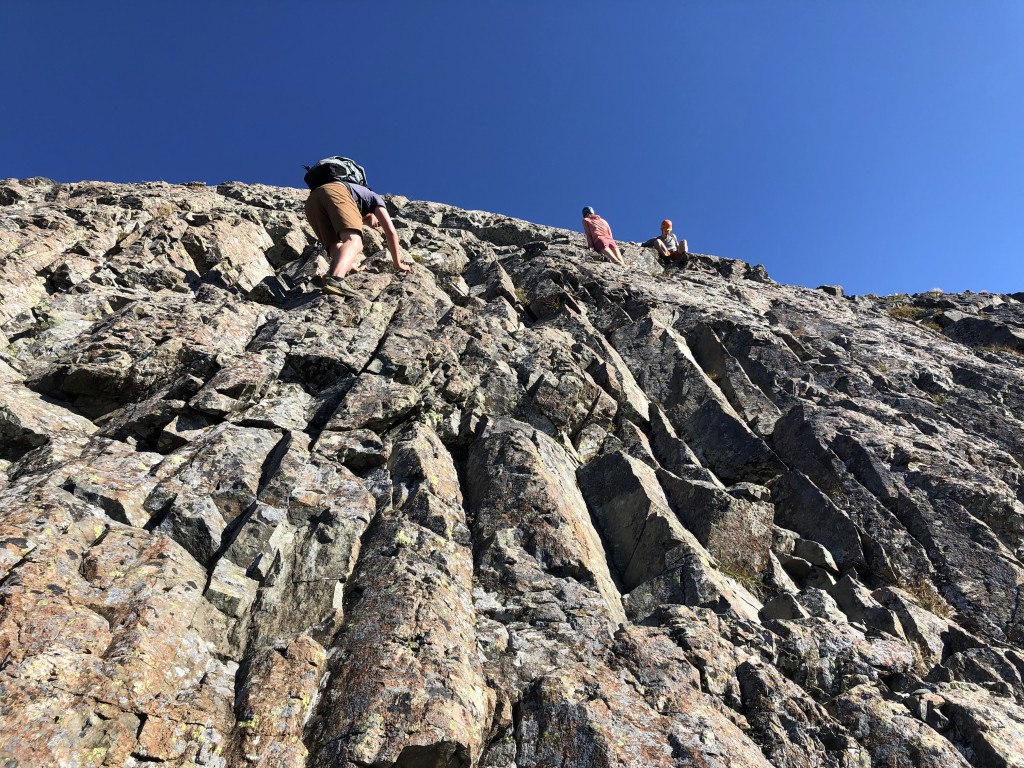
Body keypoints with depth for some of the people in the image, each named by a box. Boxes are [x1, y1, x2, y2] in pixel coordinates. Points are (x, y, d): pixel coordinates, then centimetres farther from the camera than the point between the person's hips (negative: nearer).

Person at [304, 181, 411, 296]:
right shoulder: (376, 198, 31)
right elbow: (390, 231, 18)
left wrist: (351, 266, 63)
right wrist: (398, 264, 23)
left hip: (311, 200, 7)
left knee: (336, 248, 6)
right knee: (354, 240, -21)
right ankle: (335, 280, -50)